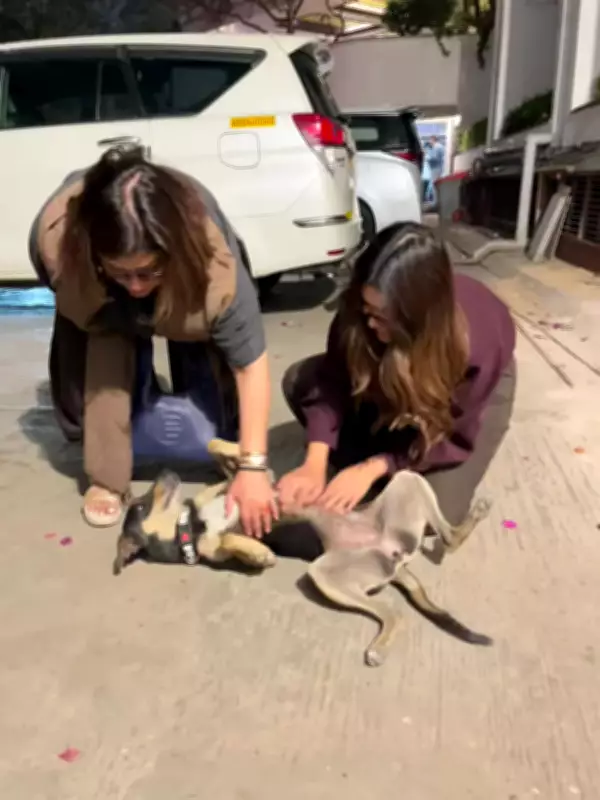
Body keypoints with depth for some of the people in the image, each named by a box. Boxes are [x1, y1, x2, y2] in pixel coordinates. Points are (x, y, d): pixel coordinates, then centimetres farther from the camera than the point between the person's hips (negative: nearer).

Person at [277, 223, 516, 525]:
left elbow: (453, 436, -29)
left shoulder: (475, 344, -42)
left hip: (478, 384, -3)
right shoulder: (361, 309, -33)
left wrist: (372, 468, -35)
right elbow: (332, 380, -24)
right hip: (399, 370, 4)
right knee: (299, 382, -15)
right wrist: (315, 463, -36)